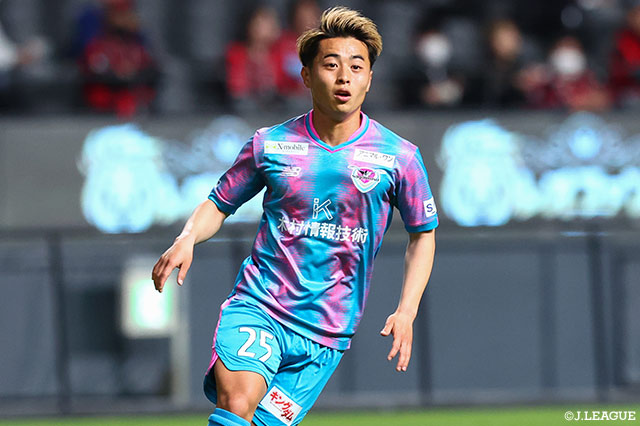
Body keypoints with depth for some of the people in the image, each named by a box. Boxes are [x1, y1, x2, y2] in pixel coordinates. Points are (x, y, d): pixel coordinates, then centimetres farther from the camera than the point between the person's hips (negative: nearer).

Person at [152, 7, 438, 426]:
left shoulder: (399, 157, 0)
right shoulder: (270, 145, 2)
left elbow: (422, 234, 11)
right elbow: (219, 204, 15)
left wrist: (406, 311, -1)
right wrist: (187, 239, -7)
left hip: (325, 332, 1)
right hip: (257, 307, -1)